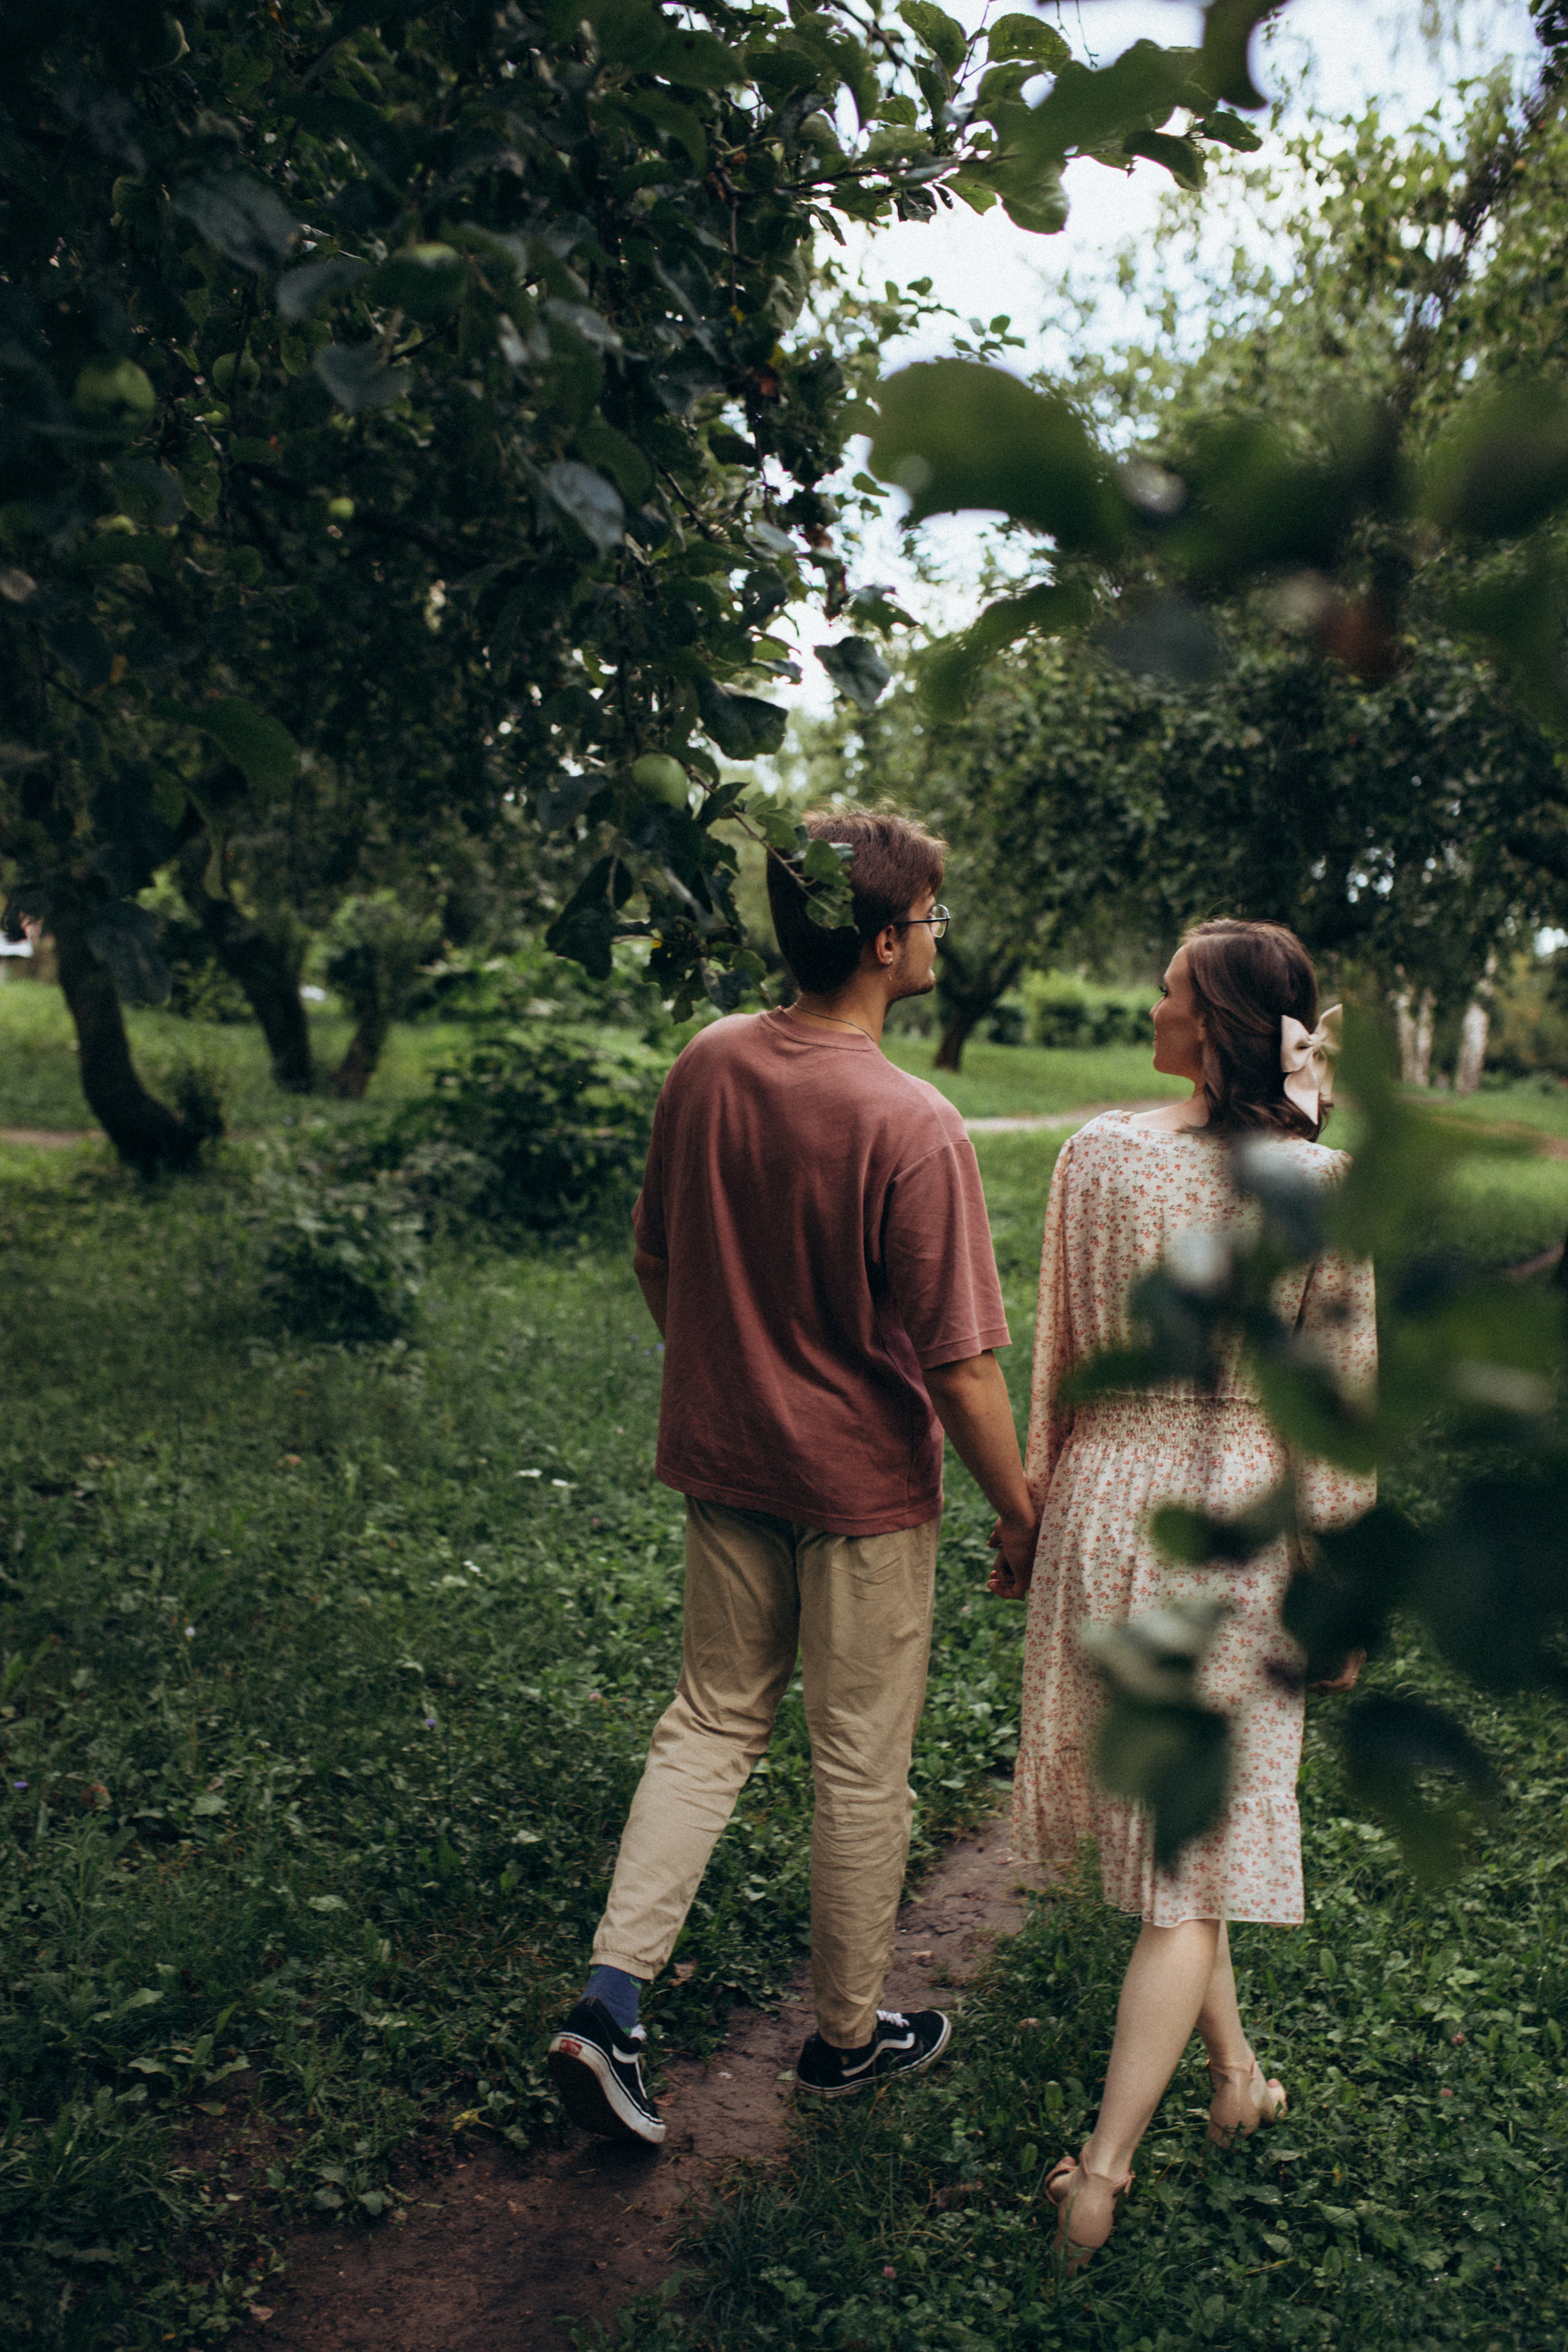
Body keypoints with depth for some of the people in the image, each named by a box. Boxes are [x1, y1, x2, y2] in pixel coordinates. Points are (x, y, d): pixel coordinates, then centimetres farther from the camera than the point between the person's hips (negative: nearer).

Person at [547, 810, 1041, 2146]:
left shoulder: (708, 1066, -6)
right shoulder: (913, 1129, -24)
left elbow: (655, 1259, 7)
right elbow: (959, 1366, -20)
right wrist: (1021, 1514, -6)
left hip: (724, 1462, 6)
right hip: (864, 1486, -5)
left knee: (713, 1720, 21)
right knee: (861, 1769, 13)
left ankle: (611, 2000, 14)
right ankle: (848, 2036, 33)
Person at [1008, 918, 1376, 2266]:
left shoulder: (1100, 1154, -9)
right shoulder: (1328, 1189, -13)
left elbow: (1060, 1355, 0)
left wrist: (1040, 1504, 13)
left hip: (1110, 1497, 2)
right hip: (1243, 1517, -2)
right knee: (1200, 1839, 9)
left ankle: (1237, 2078, 38)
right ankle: (1105, 2165, 13)